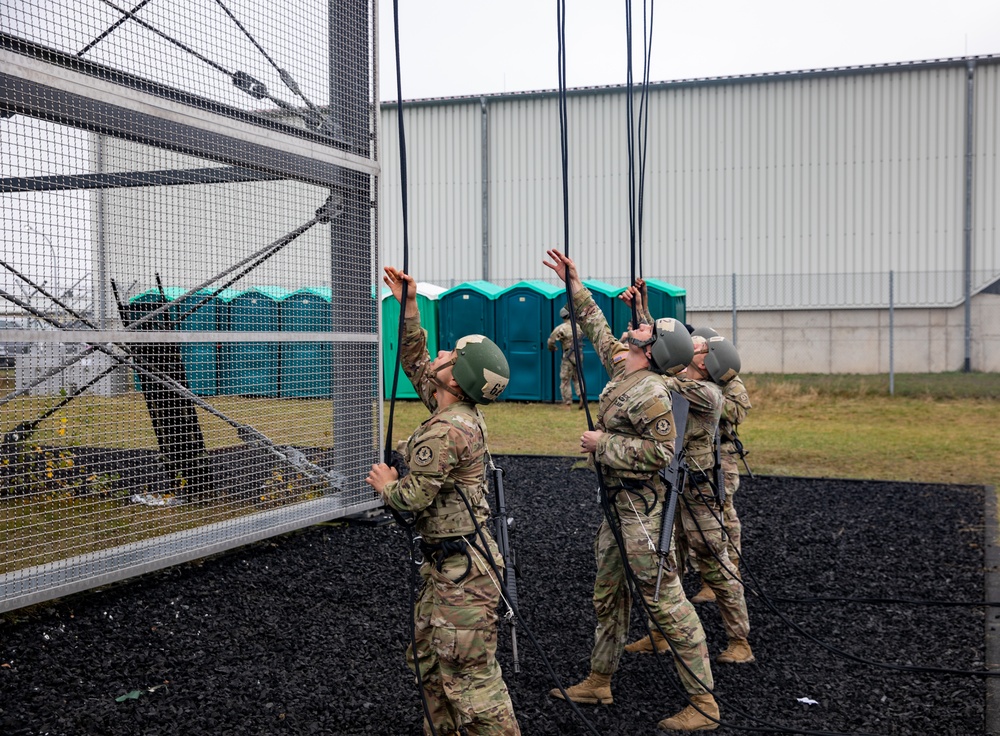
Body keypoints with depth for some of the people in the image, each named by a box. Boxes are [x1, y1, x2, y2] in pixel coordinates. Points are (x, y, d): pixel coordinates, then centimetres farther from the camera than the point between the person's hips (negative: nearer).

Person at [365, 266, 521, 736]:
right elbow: (415, 362, 16)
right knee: (427, 657, 21)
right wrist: (408, 307, 10)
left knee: (469, 675, -4)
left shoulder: (443, 433, -24)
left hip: (462, 571, -10)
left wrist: (385, 484, 0)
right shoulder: (464, 412, 5)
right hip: (445, 562, 10)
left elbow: (413, 498, -21)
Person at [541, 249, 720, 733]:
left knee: (665, 602, -6)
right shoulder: (622, 374, 8)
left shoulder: (650, 392, -20)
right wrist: (575, 288, 24)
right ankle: (598, 683, 32)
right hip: (618, 506, 10)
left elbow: (660, 451, -25)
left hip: (643, 510, -10)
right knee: (608, 595, 18)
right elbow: (599, 333, 23)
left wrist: (603, 444, -18)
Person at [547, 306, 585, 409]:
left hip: (568, 357, -5)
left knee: (565, 381, 6)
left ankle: (567, 404, 7)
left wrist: (552, 349, 8)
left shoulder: (561, 328, -11)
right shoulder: (578, 326, 3)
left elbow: (551, 340, -11)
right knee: (577, 378, 20)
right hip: (579, 355, 5)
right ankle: (581, 396, -2)